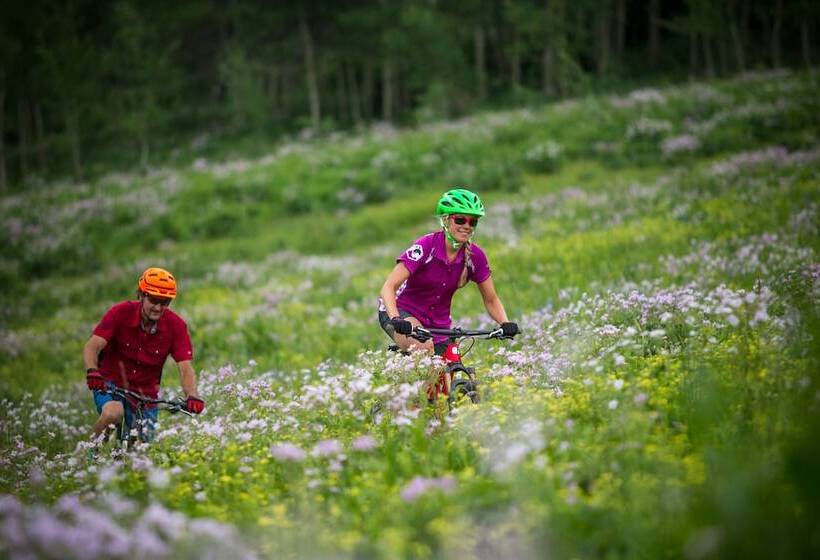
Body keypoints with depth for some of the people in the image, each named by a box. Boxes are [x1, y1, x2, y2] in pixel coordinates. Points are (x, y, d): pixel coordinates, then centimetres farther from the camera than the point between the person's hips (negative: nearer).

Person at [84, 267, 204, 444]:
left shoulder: (176, 326, -15)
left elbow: (185, 367, -21)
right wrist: (92, 371, -47)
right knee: (113, 413, -33)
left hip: (145, 392, 3)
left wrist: (192, 396, -40)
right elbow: (92, 346, -26)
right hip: (110, 383, -2)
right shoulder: (121, 313, -19)